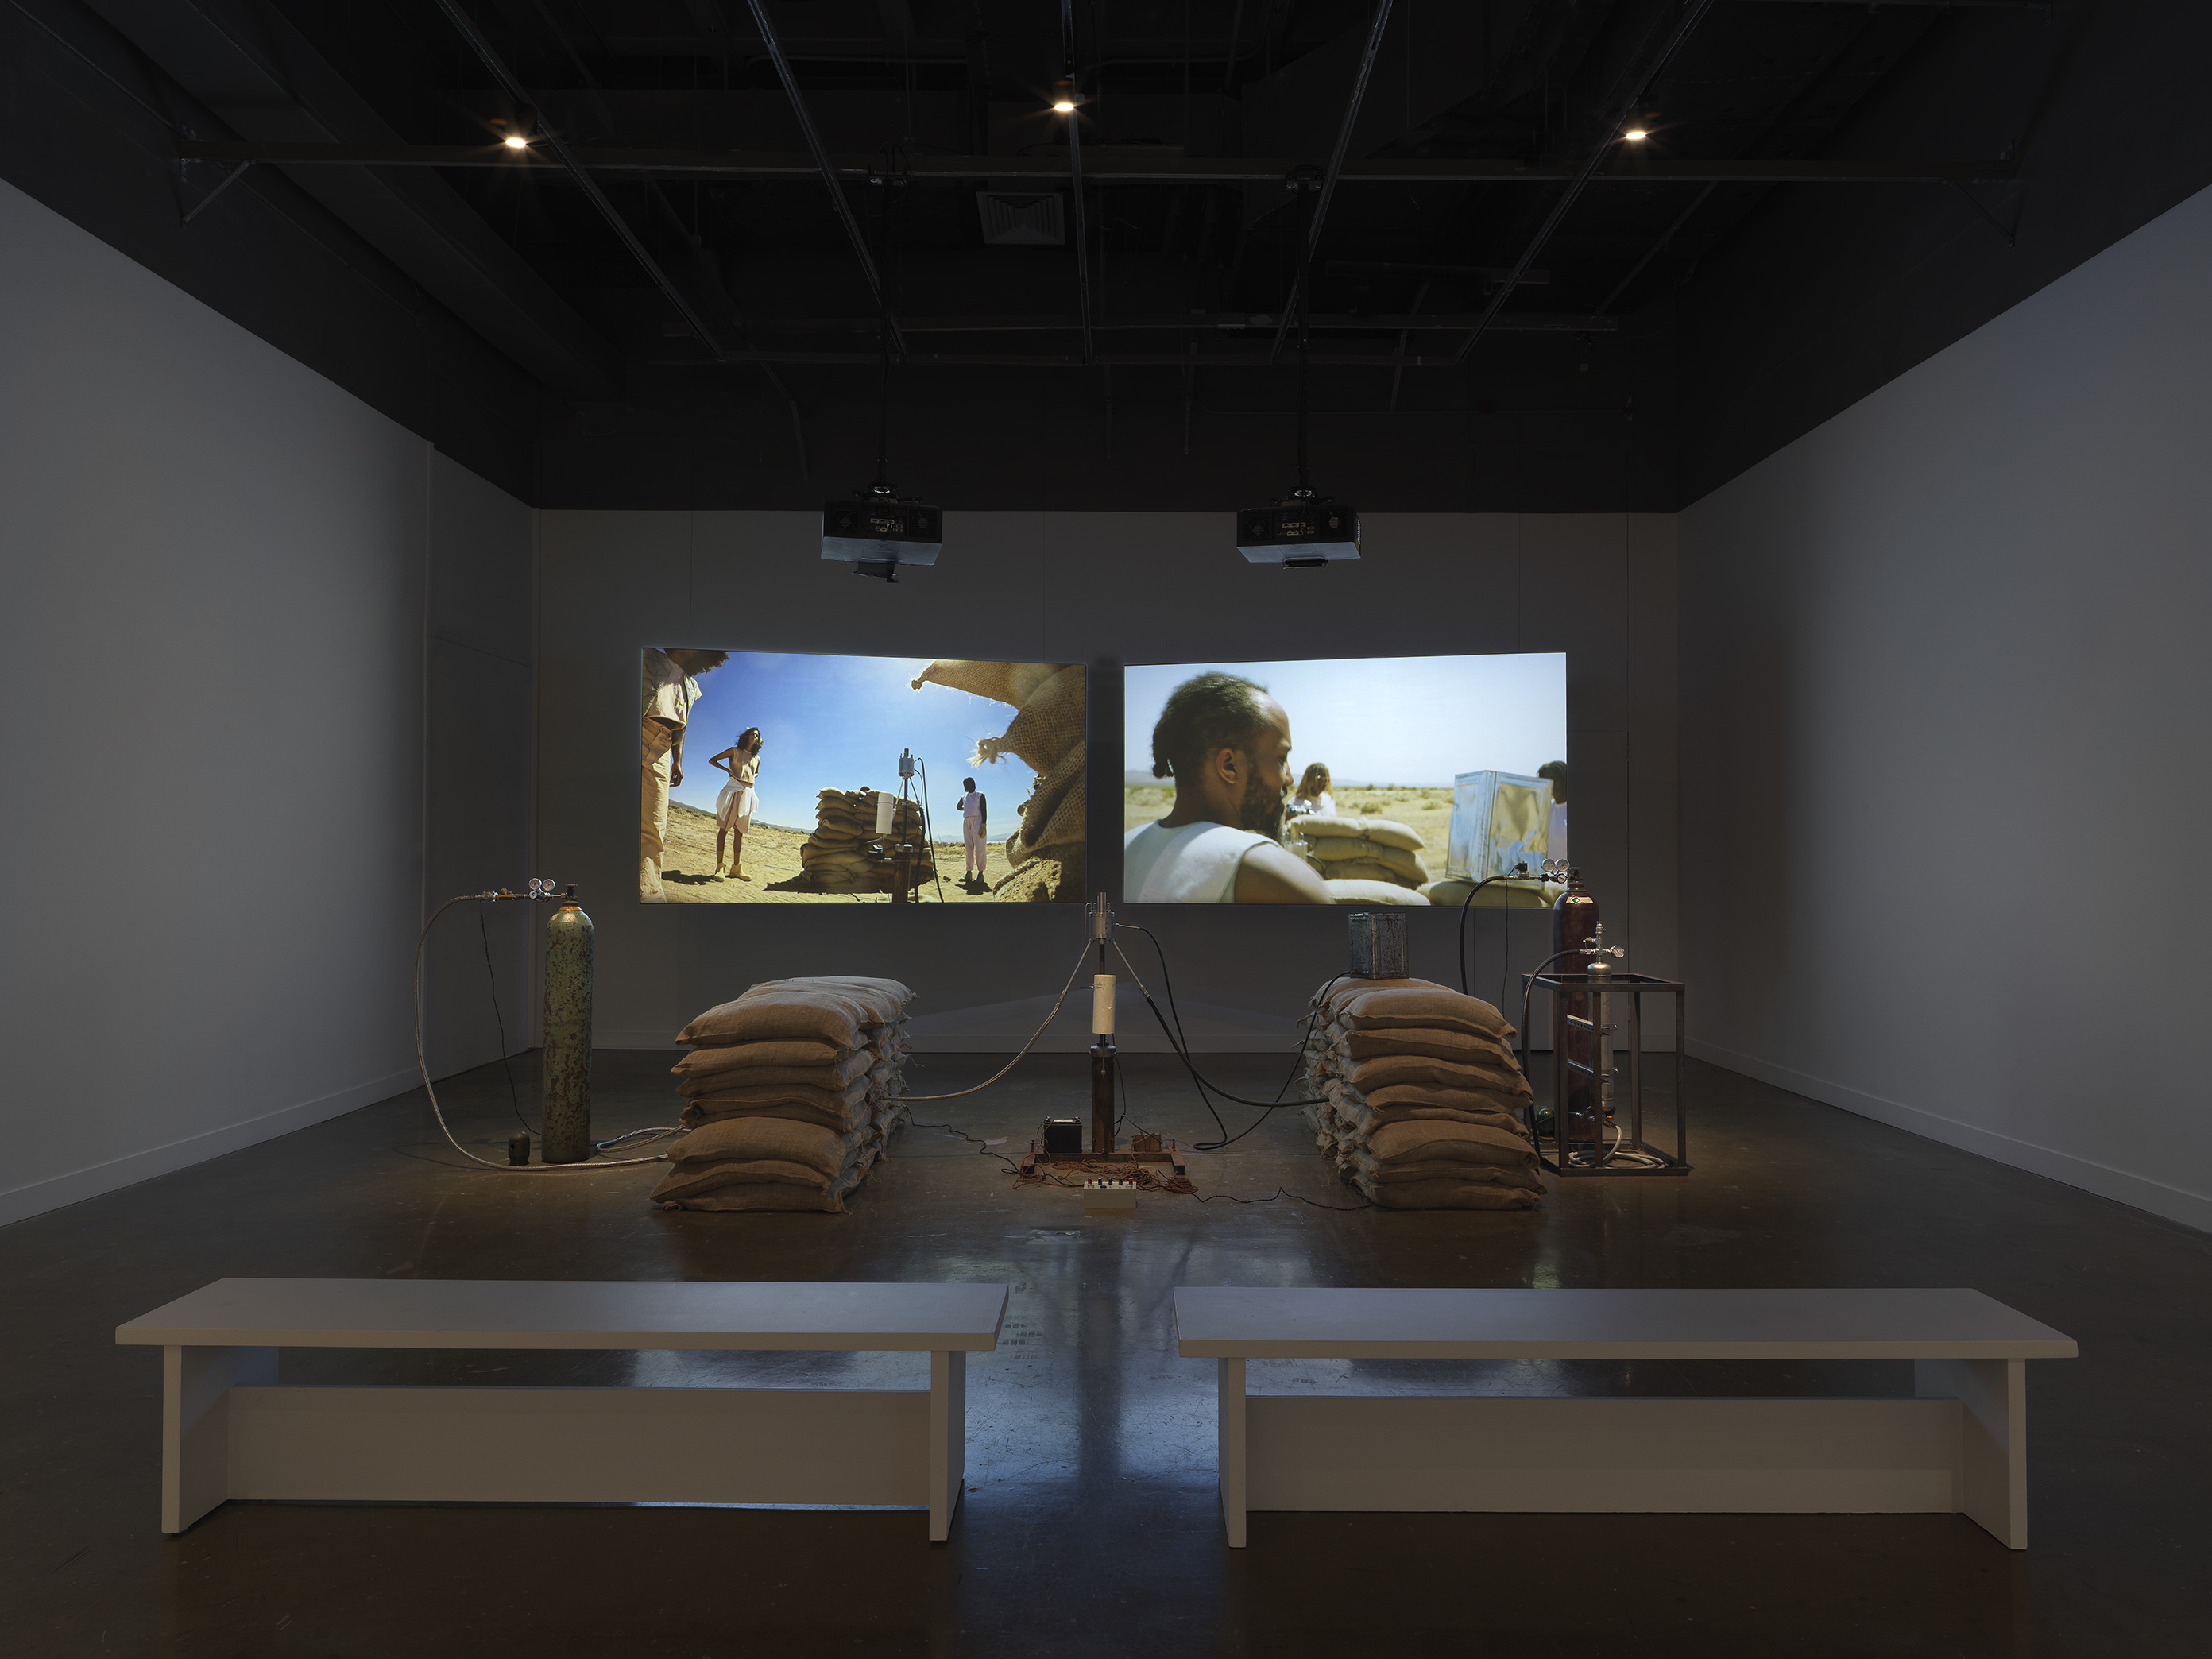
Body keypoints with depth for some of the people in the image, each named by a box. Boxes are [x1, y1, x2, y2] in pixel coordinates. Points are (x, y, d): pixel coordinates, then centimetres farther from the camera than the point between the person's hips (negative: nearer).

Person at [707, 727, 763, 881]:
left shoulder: (757, 759, 15)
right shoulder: (735, 751, 5)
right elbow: (712, 760, 7)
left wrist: (752, 777, 12)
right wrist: (728, 770, -6)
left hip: (748, 794, 4)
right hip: (733, 790, -4)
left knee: (739, 832, 6)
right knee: (724, 828, -7)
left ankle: (736, 867, 9)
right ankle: (719, 866, -10)